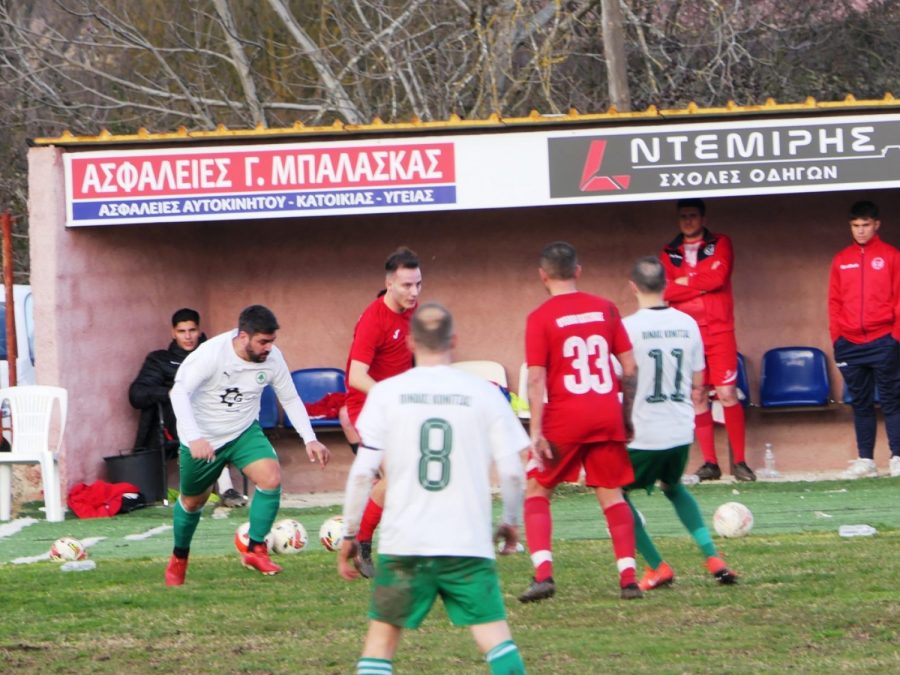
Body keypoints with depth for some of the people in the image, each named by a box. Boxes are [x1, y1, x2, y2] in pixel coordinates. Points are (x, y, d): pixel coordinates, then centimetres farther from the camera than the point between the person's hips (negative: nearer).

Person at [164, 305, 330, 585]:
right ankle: (179, 559, 40)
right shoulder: (211, 354, -29)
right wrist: (194, 438, -48)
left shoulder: (272, 358, -14)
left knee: (272, 478, -22)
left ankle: (255, 549, -8)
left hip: (244, 432, 3)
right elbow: (179, 391, -36)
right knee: (192, 501, 12)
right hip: (203, 439, -3)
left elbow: (290, 399, 0)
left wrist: (309, 439, -9)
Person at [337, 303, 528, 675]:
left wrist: (349, 534, 7)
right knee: (496, 639, 2)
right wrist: (511, 522, 19)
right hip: (469, 543, 0)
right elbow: (512, 471, 2)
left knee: (381, 638, 11)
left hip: (403, 542, 0)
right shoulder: (484, 393, 1)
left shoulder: (386, 393, 1)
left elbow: (362, 472, -3)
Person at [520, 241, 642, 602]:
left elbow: (536, 379, -11)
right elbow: (629, 366, 7)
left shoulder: (540, 318, -6)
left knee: (536, 490, 9)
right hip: (607, 416, 3)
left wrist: (536, 432, -11)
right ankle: (628, 577, 4)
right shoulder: (605, 308, 6)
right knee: (611, 494, 12)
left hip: (565, 419, -3)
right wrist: (627, 414, 17)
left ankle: (543, 573, -6)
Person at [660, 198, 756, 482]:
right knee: (697, 398, 1)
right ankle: (710, 463, 5)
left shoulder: (720, 244, 6)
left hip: (718, 330, -2)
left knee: (727, 394, -8)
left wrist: (685, 283, -4)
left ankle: (740, 461, -4)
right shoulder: (669, 253, 12)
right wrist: (702, 285, -10)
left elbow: (718, 277, -11)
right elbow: (665, 291, -2)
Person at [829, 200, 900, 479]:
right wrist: (836, 336, 4)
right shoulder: (842, 260, 11)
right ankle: (865, 460, 7)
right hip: (850, 345, 3)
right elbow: (834, 301, 13)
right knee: (860, 403, 5)